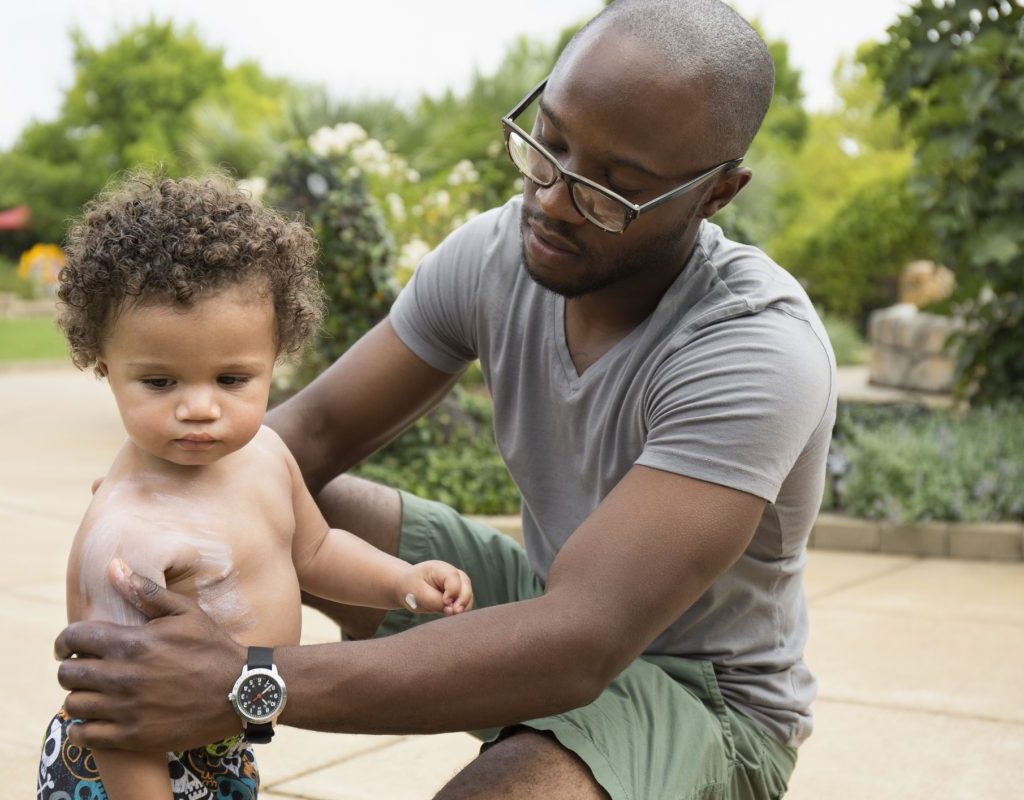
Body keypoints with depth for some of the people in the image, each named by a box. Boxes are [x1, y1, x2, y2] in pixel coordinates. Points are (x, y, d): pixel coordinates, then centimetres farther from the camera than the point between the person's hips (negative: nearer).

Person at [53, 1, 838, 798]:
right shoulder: (495, 253, -11)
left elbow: (580, 647, -39)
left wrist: (245, 688, -45)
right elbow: (316, 427, -5)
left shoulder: (759, 350, -31)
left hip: (709, 698, -6)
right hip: (550, 603, 6)